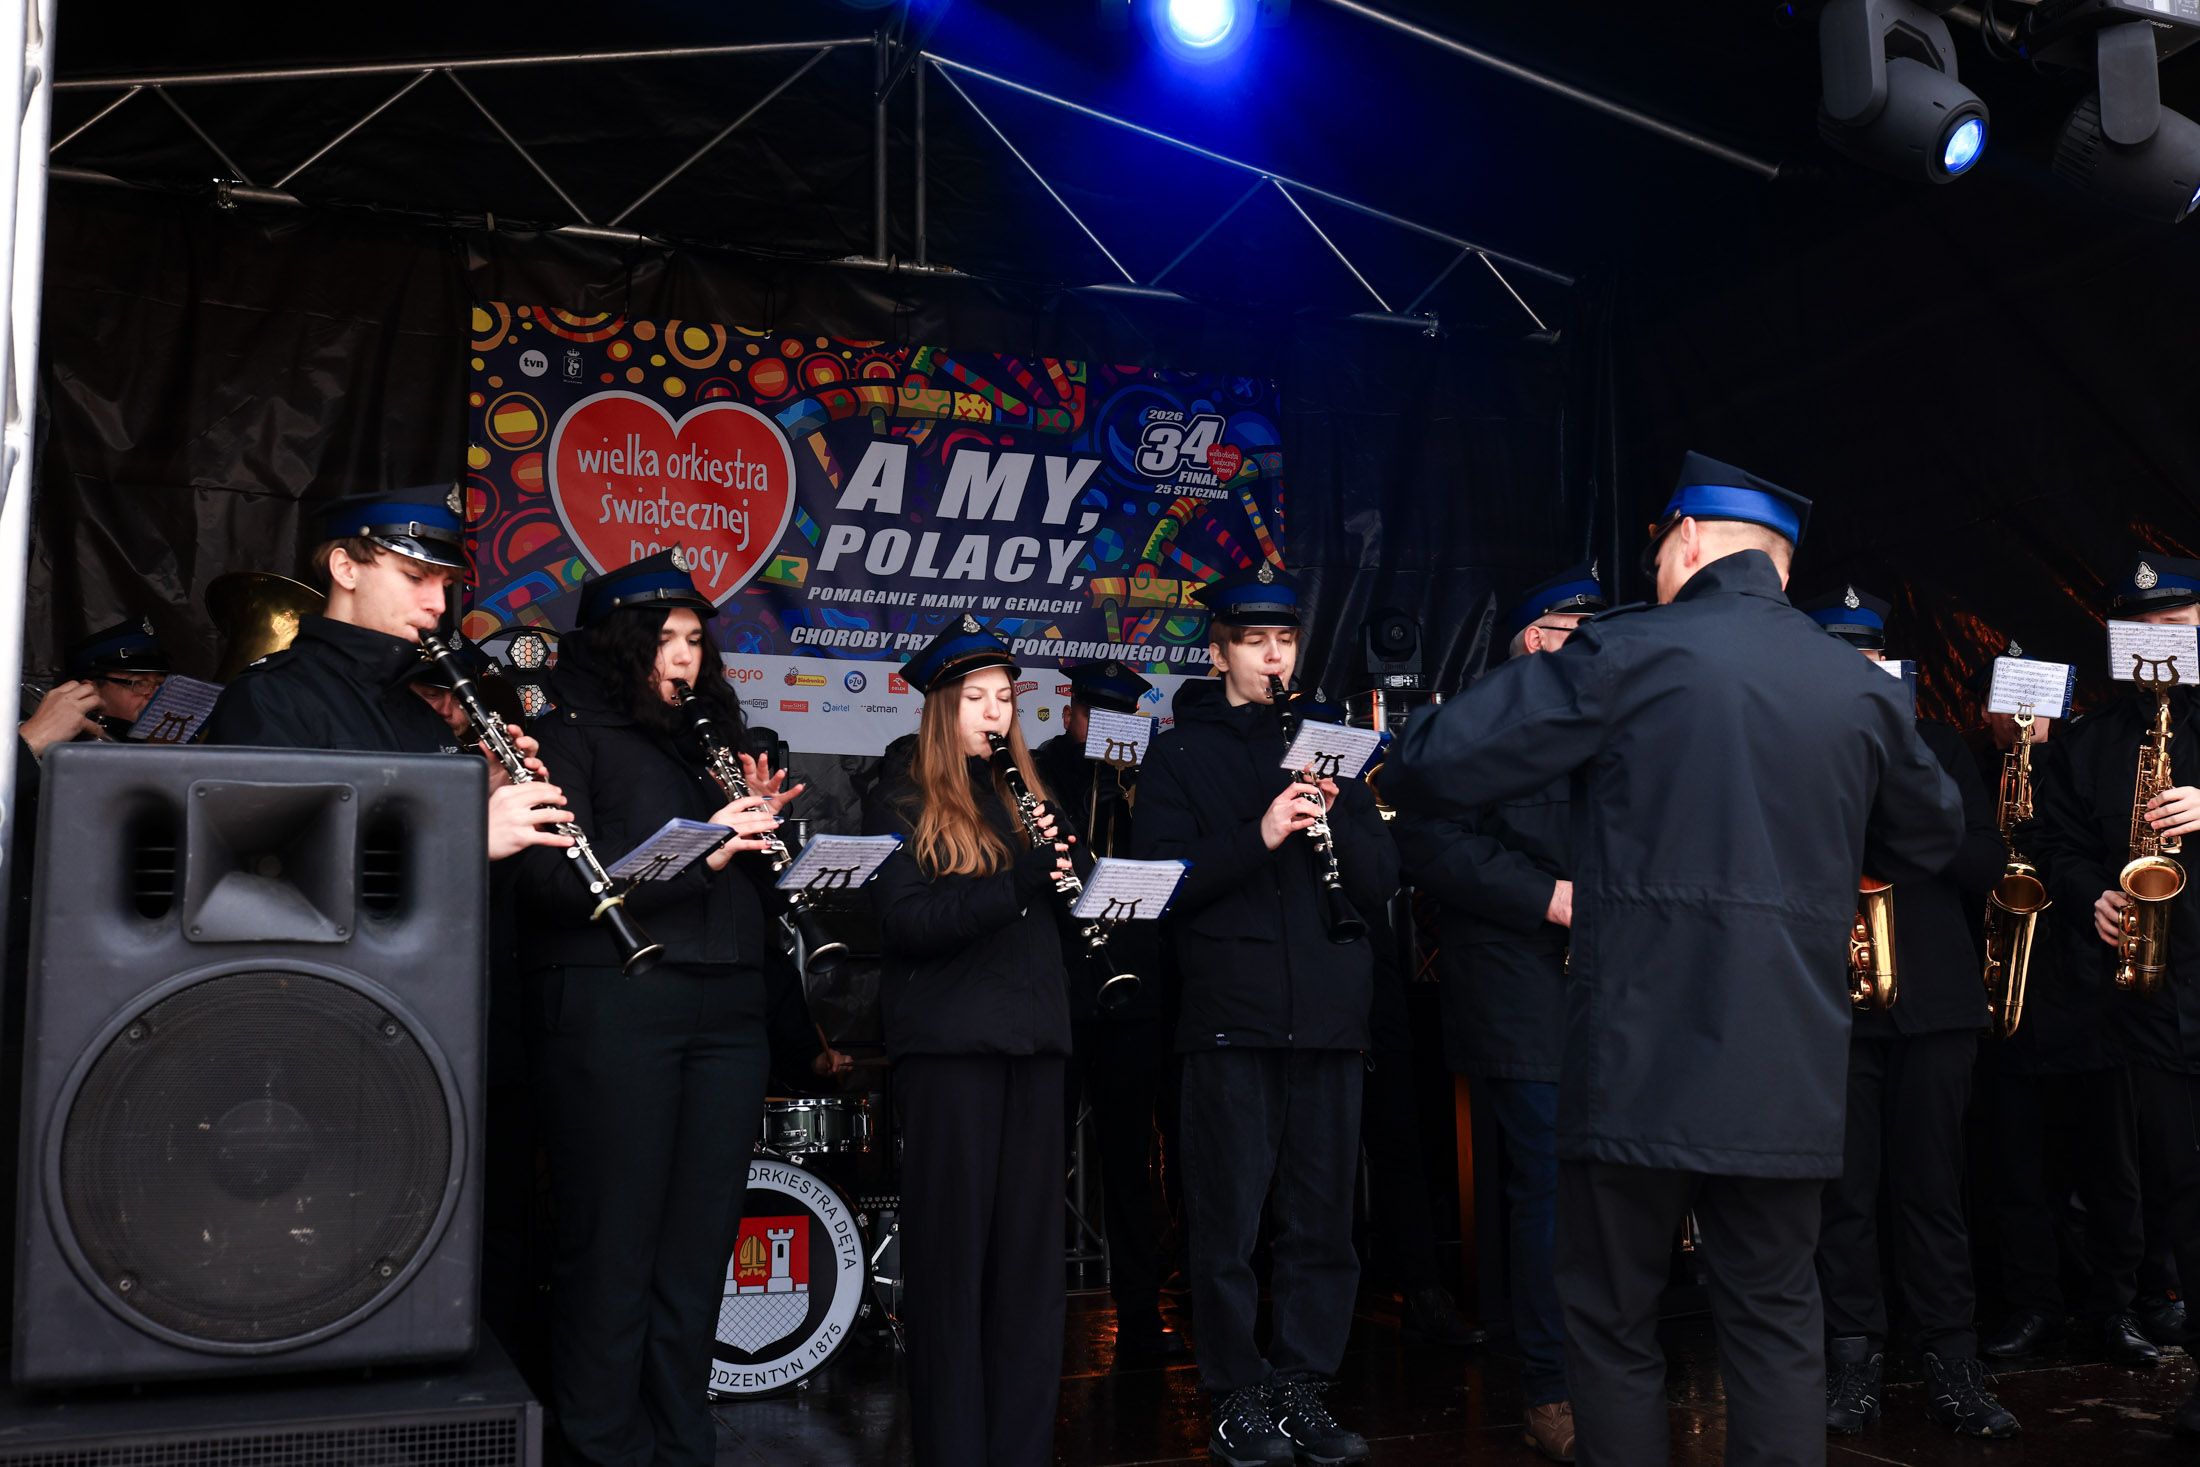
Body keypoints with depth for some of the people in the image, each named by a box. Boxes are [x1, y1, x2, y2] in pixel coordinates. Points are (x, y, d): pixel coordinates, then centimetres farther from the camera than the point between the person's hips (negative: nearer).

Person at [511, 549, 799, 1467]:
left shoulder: (710, 738, 20)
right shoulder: (572, 734, 1)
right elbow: (554, 880, -12)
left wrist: (762, 815, 2)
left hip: (726, 1007, 6)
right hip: (613, 1005, -6)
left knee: (698, 1244, 9)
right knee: (613, 1244, 0)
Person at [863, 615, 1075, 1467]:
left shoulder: (1023, 795, 17)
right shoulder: (903, 806, 1)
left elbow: (1057, 910, 16)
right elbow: (906, 923, -13)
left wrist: (1061, 859, -4)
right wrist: (1017, 879, -20)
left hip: (1033, 1039, 5)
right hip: (948, 1042, -5)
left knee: (1032, 1247, 6)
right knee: (952, 1247, 0)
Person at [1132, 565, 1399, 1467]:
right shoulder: (1183, 751, 7)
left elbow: (1381, 881, 10)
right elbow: (1166, 878, -6)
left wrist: (1333, 818, -8)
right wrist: (1259, 835, -18)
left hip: (1329, 1015, 3)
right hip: (1231, 1016, -3)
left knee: (1322, 1221, 7)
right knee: (1229, 1223, 0)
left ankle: (1303, 1388, 19)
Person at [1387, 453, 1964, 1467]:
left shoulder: (1624, 653, -8)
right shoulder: (1862, 687, 5)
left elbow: (1429, 773, -10)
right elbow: (1930, 841, 22)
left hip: (1638, 1063, -4)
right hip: (1790, 1074, 4)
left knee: (1613, 1320, 9)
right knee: (1775, 1316, 14)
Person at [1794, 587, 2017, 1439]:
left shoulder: (1935, 747, 14)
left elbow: (1988, 863, 7)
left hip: (1935, 999, 2)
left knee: (1932, 1189, 5)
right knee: (1845, 1192, 2)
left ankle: (1952, 1368, 13)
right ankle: (1854, 1367, 11)